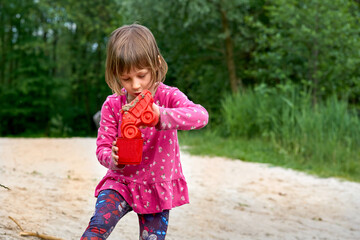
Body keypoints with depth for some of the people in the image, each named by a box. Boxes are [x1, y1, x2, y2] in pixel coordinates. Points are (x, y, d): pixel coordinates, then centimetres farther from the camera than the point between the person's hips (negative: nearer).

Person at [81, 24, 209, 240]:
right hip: (121, 181, 0)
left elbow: (201, 116, -31)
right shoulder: (112, 105, -7)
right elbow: (102, 146, -6)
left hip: (157, 186, 0)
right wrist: (112, 159, -32)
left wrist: (162, 115, -49)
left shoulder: (168, 97, -12)